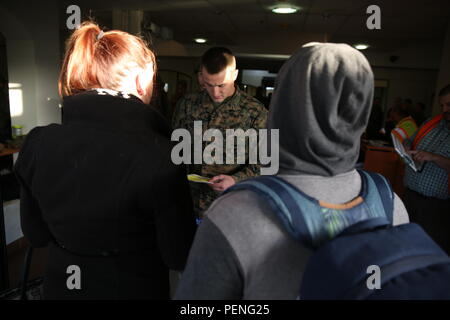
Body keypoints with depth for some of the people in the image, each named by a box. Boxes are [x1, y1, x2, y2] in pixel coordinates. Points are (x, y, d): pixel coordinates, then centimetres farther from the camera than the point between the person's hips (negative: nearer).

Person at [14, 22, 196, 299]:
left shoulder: (38, 144, -13)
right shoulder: (158, 155, -29)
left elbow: (35, 234, 1)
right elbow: (180, 257, -19)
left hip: (61, 286, 4)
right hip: (135, 289, -3)